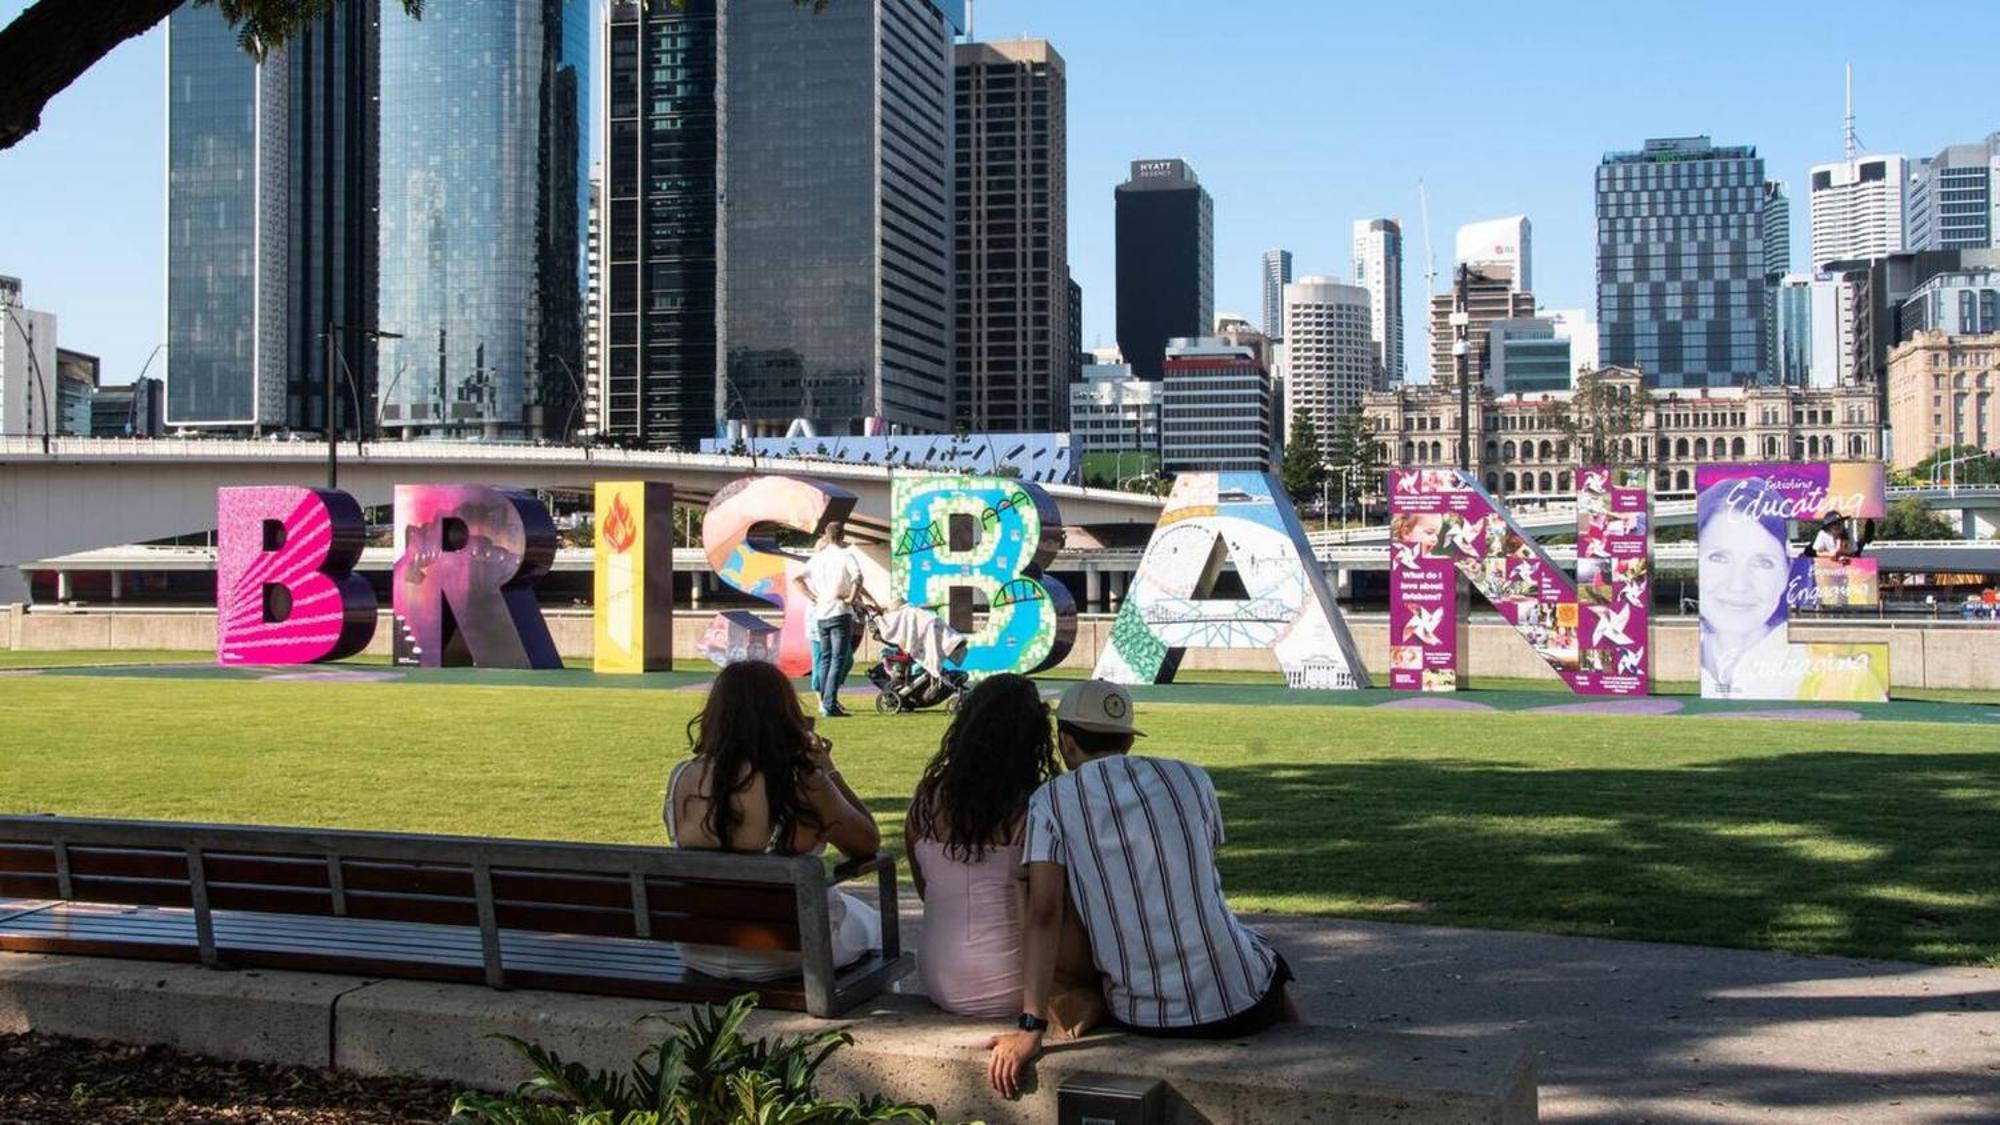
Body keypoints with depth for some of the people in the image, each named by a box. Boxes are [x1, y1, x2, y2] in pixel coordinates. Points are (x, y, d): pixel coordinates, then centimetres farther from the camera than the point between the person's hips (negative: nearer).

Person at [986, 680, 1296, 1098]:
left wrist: (1031, 1027, -15)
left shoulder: (1050, 801, -4)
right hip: (1235, 1002, 0)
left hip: (1138, 1015, 0)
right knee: (1272, 967, 36)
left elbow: (1043, 915, -13)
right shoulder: (1190, 779, 2)